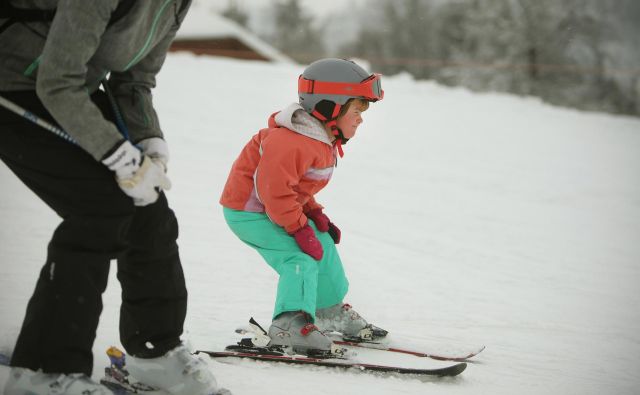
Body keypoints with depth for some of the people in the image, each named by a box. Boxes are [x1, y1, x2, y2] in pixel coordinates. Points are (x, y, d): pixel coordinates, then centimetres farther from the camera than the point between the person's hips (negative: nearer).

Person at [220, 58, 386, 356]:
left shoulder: (323, 141, 7)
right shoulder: (291, 142, -30)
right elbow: (274, 189, -34)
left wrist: (315, 214, 8)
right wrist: (300, 228, -29)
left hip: (277, 209, 11)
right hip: (248, 211, -11)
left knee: (322, 245, 19)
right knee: (300, 257, -25)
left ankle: (331, 310, 38)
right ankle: (290, 323, -36)